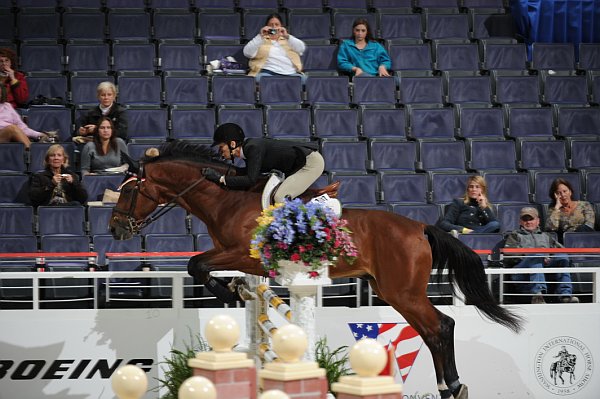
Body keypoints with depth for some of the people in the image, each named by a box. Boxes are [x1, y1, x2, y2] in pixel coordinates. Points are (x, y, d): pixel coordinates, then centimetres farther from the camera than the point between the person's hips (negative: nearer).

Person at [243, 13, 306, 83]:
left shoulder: (289, 40, 26)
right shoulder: (260, 40, 20)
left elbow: (301, 48, 6)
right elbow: (247, 53, 1)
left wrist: (287, 36, -7)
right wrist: (260, 36, -7)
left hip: (290, 73, 2)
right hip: (268, 72, -2)